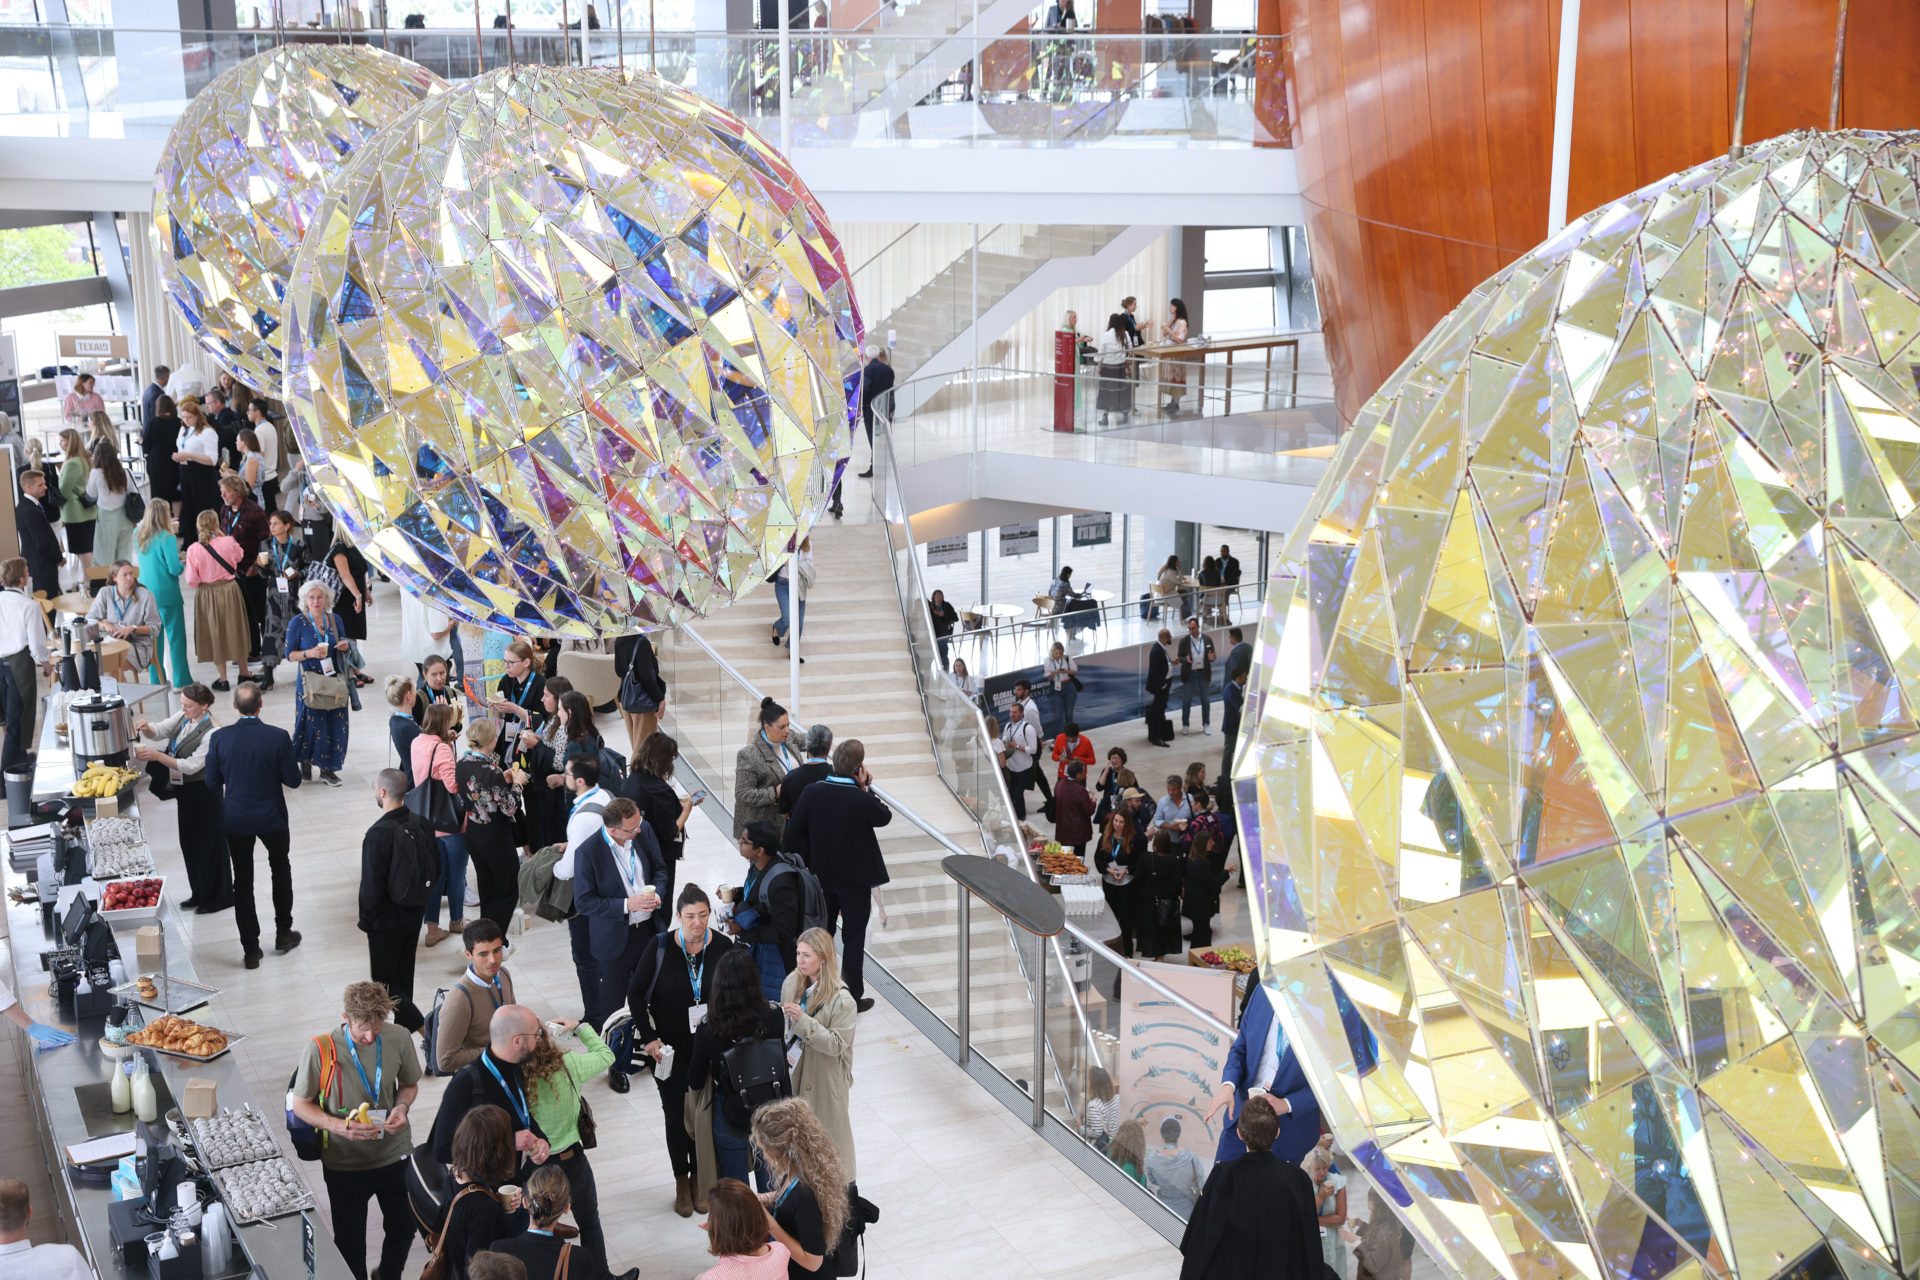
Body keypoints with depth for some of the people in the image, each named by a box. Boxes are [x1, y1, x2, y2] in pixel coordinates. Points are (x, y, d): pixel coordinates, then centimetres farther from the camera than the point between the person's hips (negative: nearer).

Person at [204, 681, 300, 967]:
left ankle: (251, 949, 15)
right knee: (280, 869, 23)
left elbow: (212, 781, -5)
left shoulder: (220, 738, -12)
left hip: (235, 819, 1)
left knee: (243, 880, 11)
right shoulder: (278, 737, -17)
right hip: (272, 817, -1)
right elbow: (293, 780, -11)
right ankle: (283, 933, 29)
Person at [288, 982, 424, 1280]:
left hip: (394, 1153, 2)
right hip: (345, 1162, -2)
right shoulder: (320, 1049, -22)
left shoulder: (399, 1038, -14)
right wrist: (340, 1126, -26)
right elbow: (301, 1105, -9)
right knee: (350, 1241, 13)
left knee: (403, 1227, 17)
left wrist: (402, 1107, -17)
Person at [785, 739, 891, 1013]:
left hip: (821, 877, 4)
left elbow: (795, 832, -3)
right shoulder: (862, 800, -24)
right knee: (854, 939, 8)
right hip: (855, 880, -4)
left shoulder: (811, 793, -11)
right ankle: (853, 998, 16)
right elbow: (885, 816, -4)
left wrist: (809, 863, 9)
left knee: (822, 934, 18)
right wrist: (867, 788, -7)